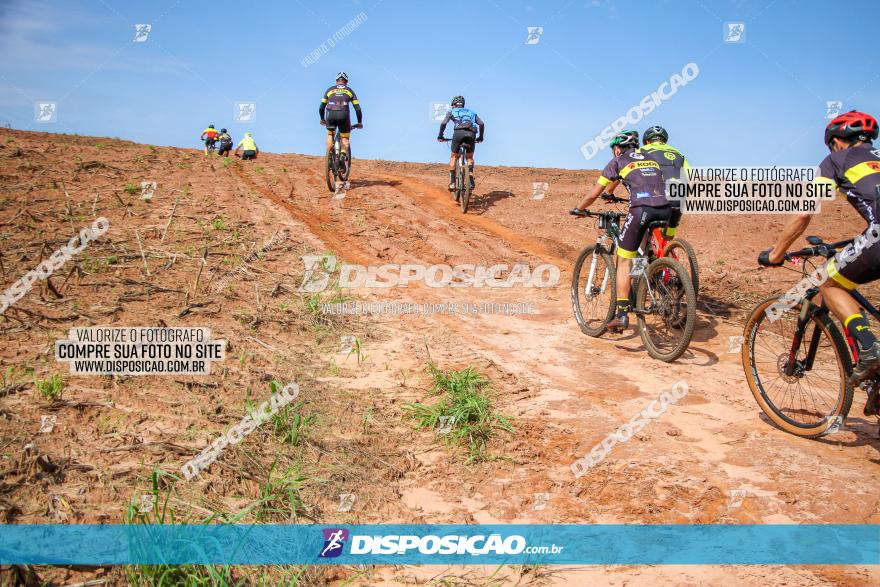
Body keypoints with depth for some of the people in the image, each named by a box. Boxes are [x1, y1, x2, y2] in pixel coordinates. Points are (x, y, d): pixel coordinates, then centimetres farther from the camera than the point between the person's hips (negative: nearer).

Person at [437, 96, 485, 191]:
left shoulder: (452, 111, 24)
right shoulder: (471, 112, 32)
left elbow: (443, 123, 8)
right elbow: (481, 124, 20)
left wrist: (440, 136, 18)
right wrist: (481, 137, 30)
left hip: (459, 132, -2)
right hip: (471, 134, 2)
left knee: (453, 157, 16)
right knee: (470, 157, 21)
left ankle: (452, 182, 7)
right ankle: (471, 180, 1)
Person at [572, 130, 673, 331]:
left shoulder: (617, 162, 15)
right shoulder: (652, 158, 28)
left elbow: (593, 195, 15)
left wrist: (579, 209, 33)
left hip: (641, 209, -5)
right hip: (665, 209, 5)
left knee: (624, 261, 4)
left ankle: (622, 314, -5)